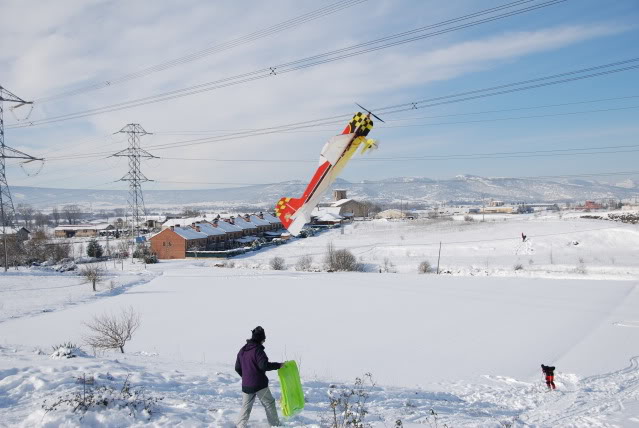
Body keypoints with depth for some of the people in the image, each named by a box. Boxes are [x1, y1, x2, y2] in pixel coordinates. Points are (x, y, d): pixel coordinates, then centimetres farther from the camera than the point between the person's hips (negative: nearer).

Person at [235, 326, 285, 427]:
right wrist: (278, 365, -17)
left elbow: (237, 368, 15)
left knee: (245, 407, 14)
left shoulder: (242, 350, 8)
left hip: (246, 385, 6)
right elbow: (264, 365, -24)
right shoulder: (258, 349, -14)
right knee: (269, 404, 9)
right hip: (260, 384, -6)